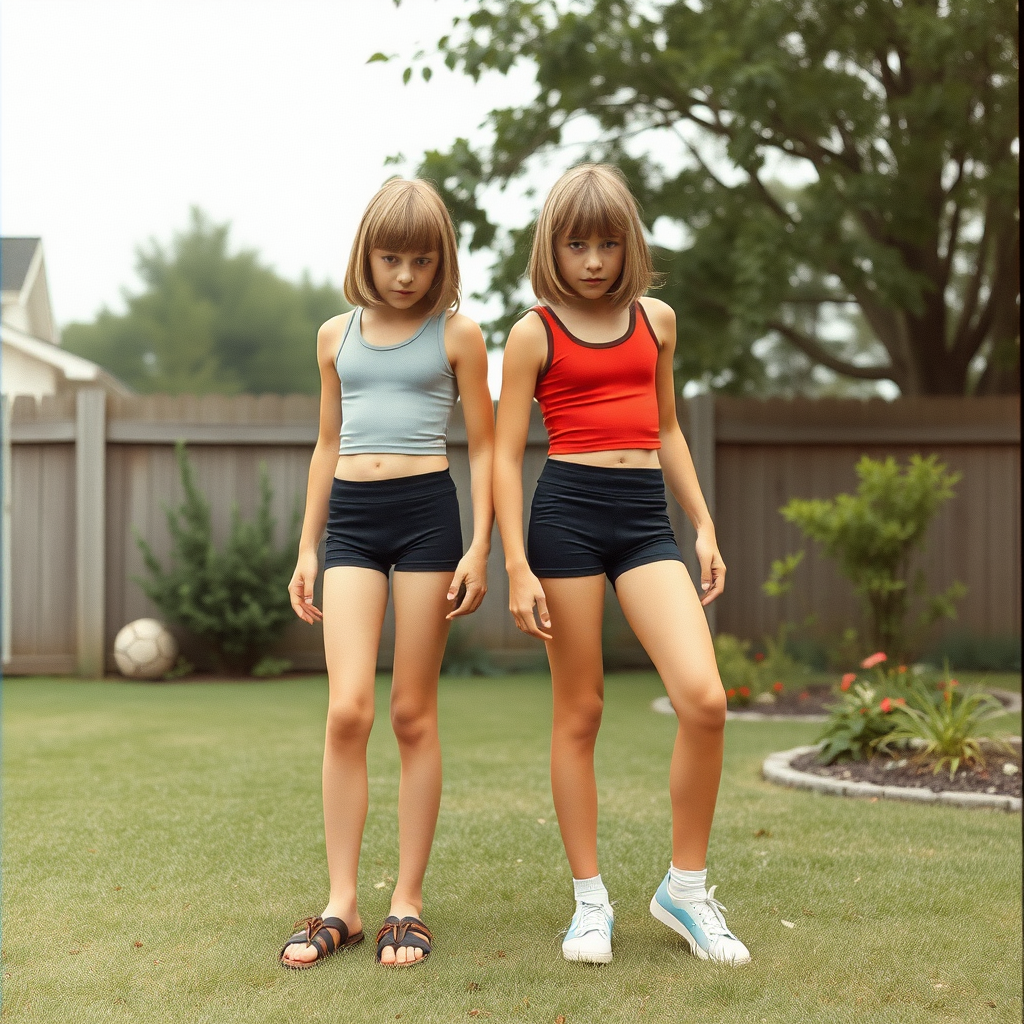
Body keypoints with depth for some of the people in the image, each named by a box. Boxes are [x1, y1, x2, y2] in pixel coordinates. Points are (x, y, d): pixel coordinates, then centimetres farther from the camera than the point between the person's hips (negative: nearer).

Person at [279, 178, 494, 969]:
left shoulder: (457, 334, 3)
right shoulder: (337, 335, 13)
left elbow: (484, 447, 4)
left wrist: (480, 549, -4)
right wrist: (307, 548, 15)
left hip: (427, 510, -2)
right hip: (350, 516, 2)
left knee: (413, 712, 1)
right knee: (347, 710, -8)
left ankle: (408, 903, 9)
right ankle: (341, 905, 0)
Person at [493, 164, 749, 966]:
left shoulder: (656, 320, 15)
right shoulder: (535, 334, 3)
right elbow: (506, 454, 1)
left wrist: (705, 528, 16)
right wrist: (518, 567, -7)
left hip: (648, 517, 3)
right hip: (567, 512, -3)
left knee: (704, 698, -13)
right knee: (579, 712, 3)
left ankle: (686, 887, 5)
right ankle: (591, 900, 15)